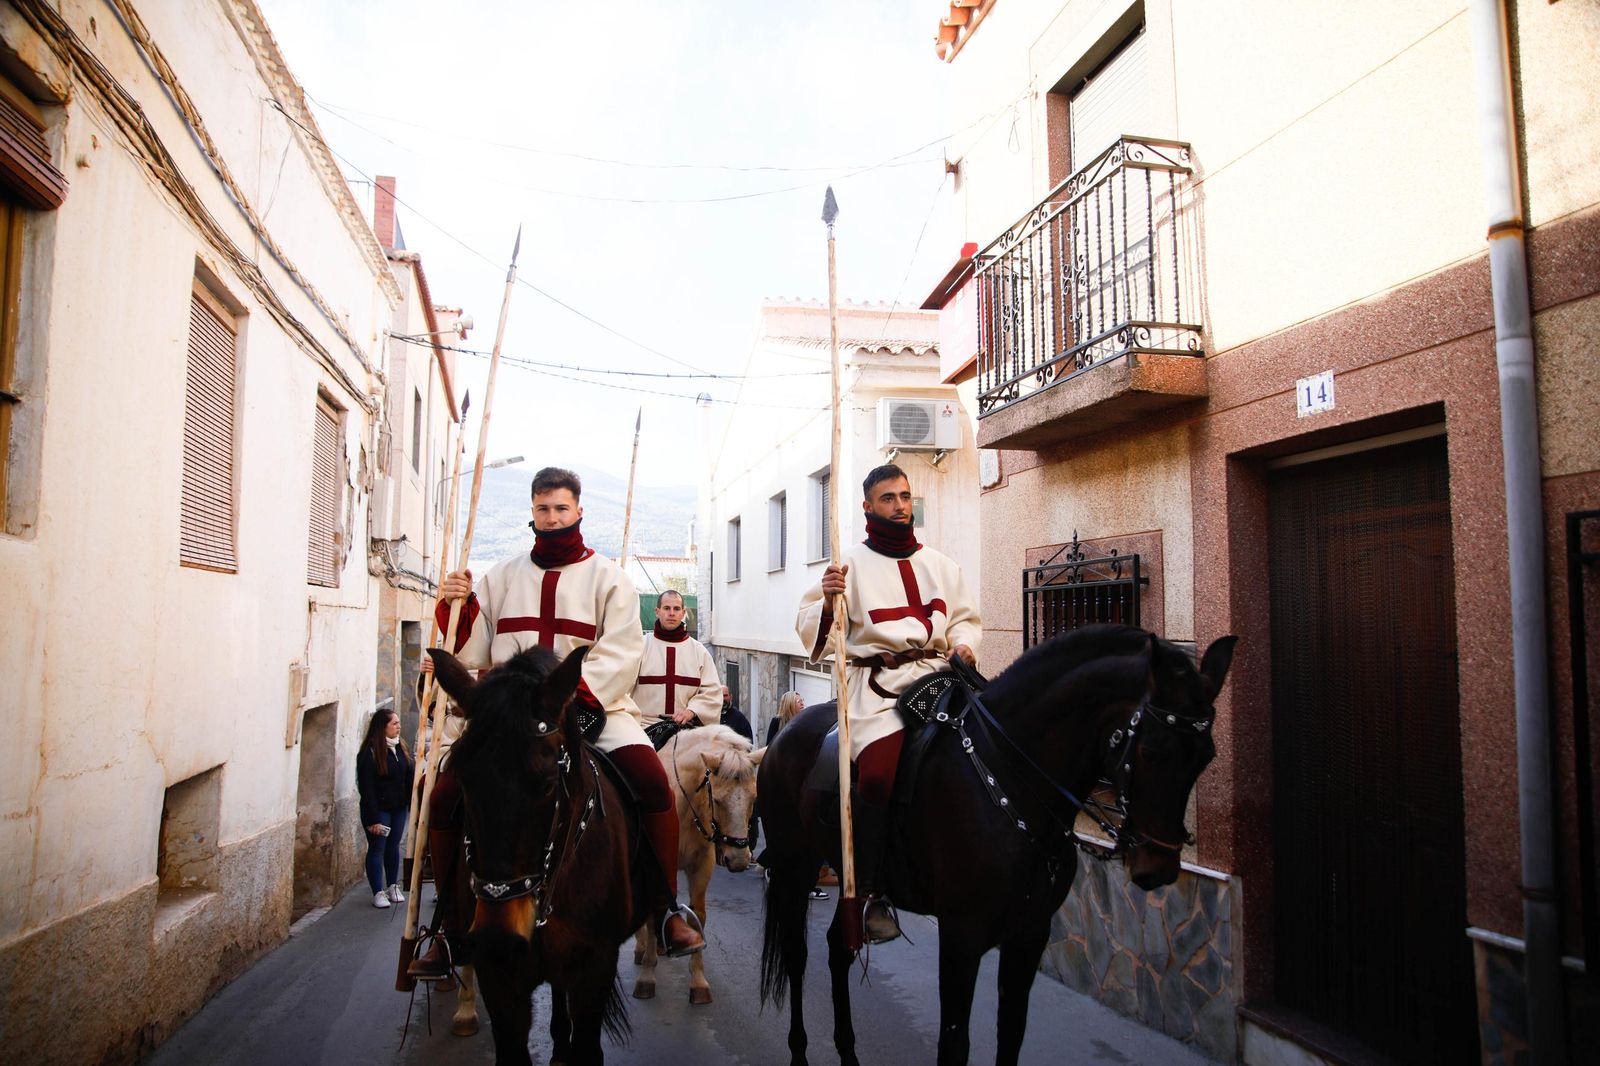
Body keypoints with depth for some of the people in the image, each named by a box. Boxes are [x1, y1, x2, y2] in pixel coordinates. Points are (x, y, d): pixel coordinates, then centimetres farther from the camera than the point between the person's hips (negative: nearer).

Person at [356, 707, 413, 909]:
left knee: (393, 847, 14)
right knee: (377, 849, 1)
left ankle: (393, 886, 26)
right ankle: (378, 892, 8)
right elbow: (366, 788, -15)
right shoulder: (369, 752, -15)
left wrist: (412, 805, 4)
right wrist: (373, 818, -17)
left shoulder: (400, 747, 5)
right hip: (378, 809, -6)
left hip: (399, 808, 6)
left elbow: (408, 778, 10)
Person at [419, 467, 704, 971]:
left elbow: (619, 656, -6)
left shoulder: (607, 576, 5)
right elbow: (473, 653, 13)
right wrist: (456, 607, -4)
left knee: (652, 780, -27)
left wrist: (571, 695, -21)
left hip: (594, 706, -3)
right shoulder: (502, 576, 15)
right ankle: (450, 925, 8)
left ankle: (670, 909, -12)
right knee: (446, 794, -13)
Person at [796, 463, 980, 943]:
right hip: (877, 682, -5)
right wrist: (828, 601, -23)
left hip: (937, 674, 5)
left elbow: (964, 617, 24)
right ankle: (874, 894, -13)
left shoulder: (940, 564, 18)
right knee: (878, 774, -27)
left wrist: (964, 644, 3)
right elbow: (811, 628, -2)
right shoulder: (851, 563, 3)